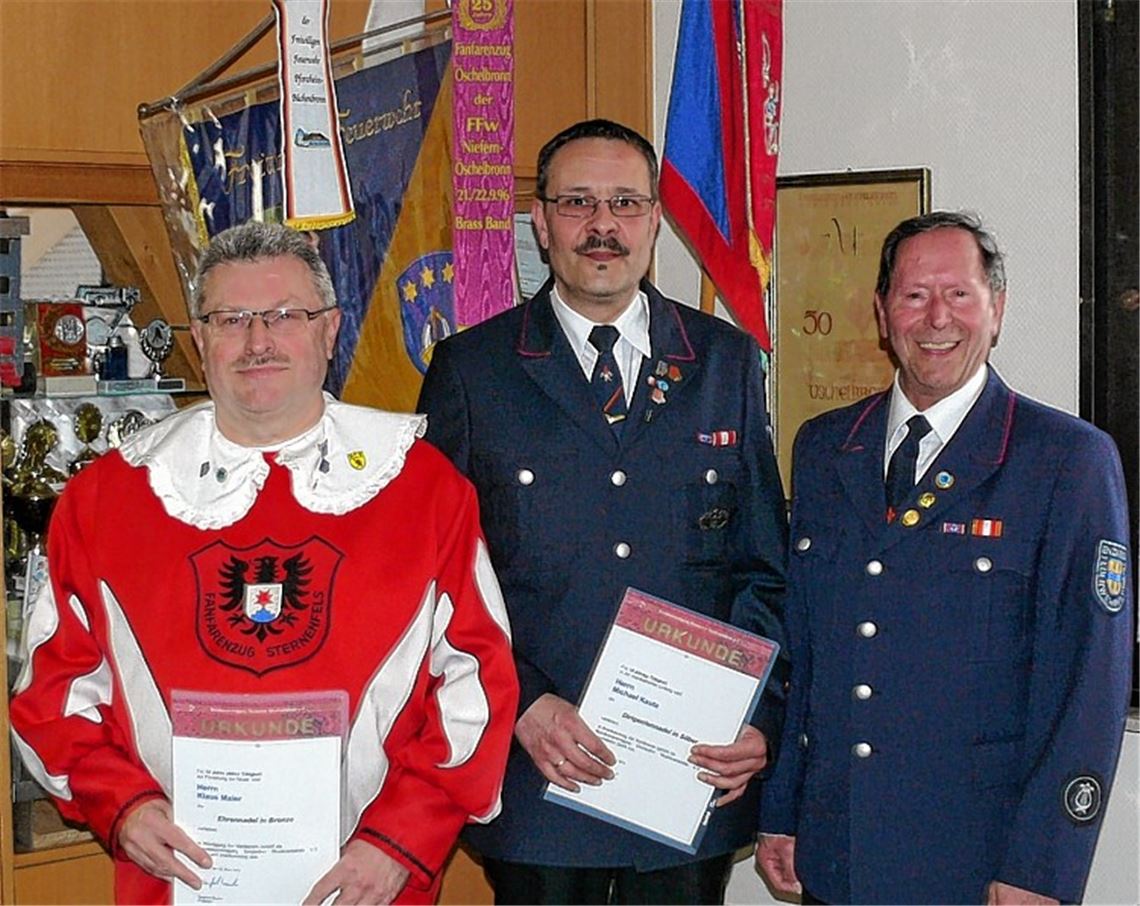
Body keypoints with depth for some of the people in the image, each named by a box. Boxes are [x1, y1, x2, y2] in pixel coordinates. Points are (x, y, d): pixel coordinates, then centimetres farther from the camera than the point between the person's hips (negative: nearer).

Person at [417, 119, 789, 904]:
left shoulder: (727, 362, 7)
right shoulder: (470, 368, 1)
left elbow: (764, 567, 8)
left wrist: (760, 717, -5)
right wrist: (520, 703, -13)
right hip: (536, 772, -1)